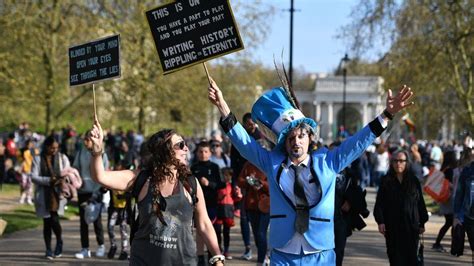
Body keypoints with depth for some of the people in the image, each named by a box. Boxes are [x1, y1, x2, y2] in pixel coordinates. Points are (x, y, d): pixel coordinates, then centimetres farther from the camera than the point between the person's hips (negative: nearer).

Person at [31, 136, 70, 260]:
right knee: (47, 222, 6)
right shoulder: (38, 159, 2)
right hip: (43, 195, 1)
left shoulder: (62, 158, 6)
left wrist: (61, 180, -19)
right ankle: (48, 250, 15)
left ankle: (59, 241, 10)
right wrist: (48, 180, -19)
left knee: (54, 219, -16)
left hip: (58, 193, -1)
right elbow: (34, 177, -5)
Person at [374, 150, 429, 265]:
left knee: (411, 256, -3)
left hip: (411, 226, 0)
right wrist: (380, 221, -8)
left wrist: (422, 223, 6)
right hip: (392, 227, 0)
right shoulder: (386, 181, 4)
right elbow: (379, 203, 1)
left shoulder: (414, 181, 6)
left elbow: (420, 203, 8)